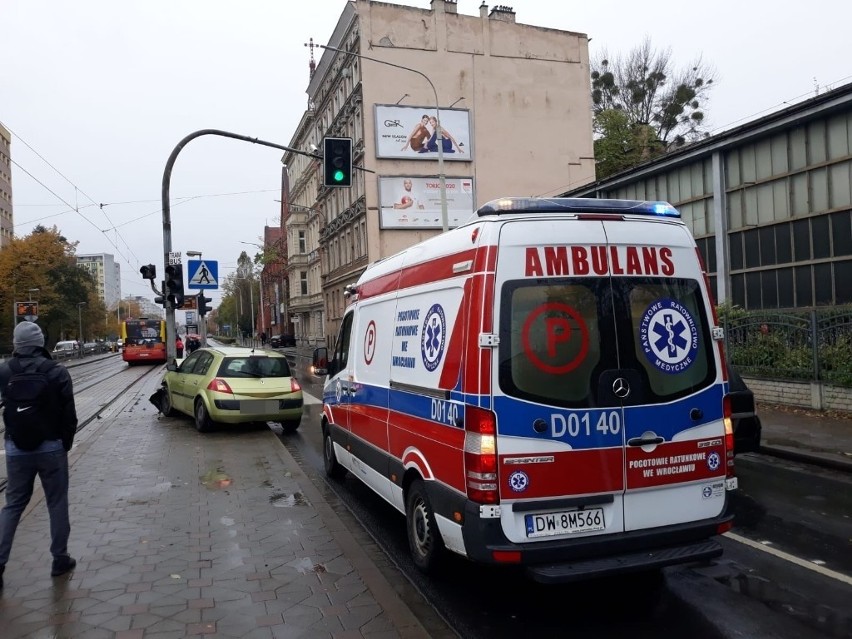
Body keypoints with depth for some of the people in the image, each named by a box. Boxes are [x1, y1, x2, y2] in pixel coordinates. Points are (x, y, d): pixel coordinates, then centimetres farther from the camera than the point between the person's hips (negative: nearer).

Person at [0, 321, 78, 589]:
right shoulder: (57, 372, -13)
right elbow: (69, 415, -9)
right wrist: (66, 444, 6)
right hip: (51, 447, -2)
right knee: (57, 504, 10)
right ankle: (60, 559, 17)